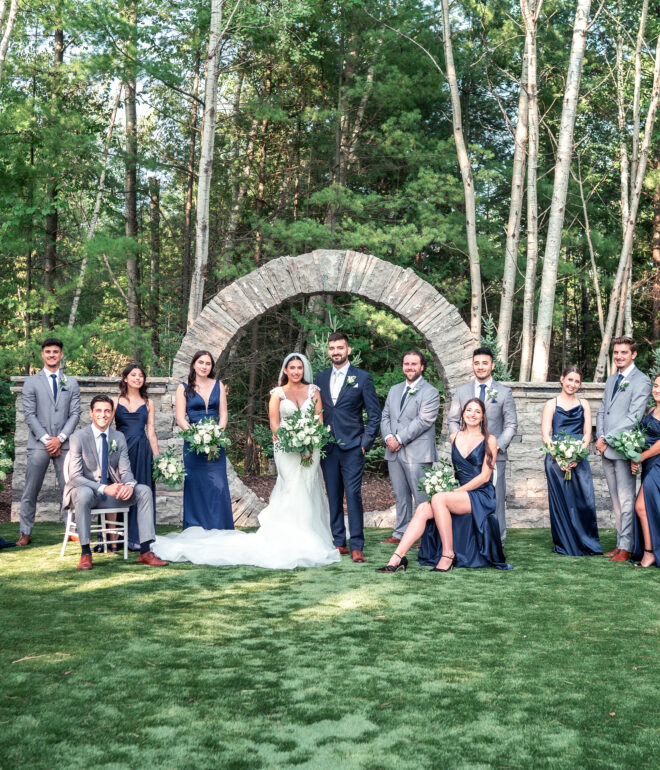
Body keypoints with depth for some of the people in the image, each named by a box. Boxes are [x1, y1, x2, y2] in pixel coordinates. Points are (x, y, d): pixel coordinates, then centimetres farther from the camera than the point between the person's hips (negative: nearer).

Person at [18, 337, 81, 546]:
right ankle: (26, 533, 8)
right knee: (30, 491, 1)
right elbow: (29, 414, 0)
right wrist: (46, 439, -9)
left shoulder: (71, 383, 13)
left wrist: (59, 438, -7)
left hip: (64, 444, 1)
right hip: (38, 445, -1)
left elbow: (75, 414, 6)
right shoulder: (31, 382, 8)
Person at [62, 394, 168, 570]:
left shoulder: (119, 437, 6)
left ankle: (145, 552, -18)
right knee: (84, 494, -39)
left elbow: (125, 471, 3)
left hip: (111, 491, 5)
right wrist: (104, 488, -30)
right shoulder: (79, 437, -9)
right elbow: (75, 477, -16)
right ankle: (85, 553, -24)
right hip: (85, 489, -5)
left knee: (144, 490, -16)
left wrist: (129, 485, -22)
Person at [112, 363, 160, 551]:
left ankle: (135, 537, 6)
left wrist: (157, 456, 4)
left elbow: (151, 431, 10)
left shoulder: (148, 403, 12)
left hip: (142, 451, 2)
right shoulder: (115, 401, 7)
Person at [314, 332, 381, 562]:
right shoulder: (321, 378, 11)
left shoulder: (362, 378, 0)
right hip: (327, 447, 4)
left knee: (353, 494, -8)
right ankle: (338, 542, 15)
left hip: (352, 447, -4)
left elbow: (374, 414, 1)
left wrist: (365, 442, -7)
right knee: (333, 496, 7)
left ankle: (357, 546, -4)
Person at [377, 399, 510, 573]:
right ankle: (397, 557, -31)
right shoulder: (454, 438, 15)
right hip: (458, 494, 5)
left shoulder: (489, 440, 0)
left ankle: (448, 555, -26)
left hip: (481, 496, -5)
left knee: (438, 499, -31)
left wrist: (456, 491, -13)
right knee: (423, 509, -23)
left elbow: (485, 476, -7)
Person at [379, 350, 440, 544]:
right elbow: (385, 416, 14)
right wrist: (388, 437, -5)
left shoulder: (430, 393, -4)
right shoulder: (394, 390, 18)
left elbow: (423, 421, -13)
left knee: (422, 497, -3)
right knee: (400, 496, 13)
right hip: (394, 453, 6)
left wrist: (400, 439, -15)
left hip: (417, 453, -6)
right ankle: (400, 533, 20)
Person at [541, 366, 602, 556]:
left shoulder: (583, 404, 13)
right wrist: (559, 457, -13)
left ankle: (587, 544, 6)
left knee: (585, 501, -6)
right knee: (561, 501, 0)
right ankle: (565, 545, 10)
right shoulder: (551, 404, 7)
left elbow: (587, 433, 7)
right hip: (556, 459, -1)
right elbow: (546, 435, 0)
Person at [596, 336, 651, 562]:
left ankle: (626, 548, 0)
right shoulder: (611, 380, 18)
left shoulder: (641, 381, -7)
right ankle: (620, 543, 17)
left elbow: (633, 417, -14)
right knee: (616, 499, 11)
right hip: (607, 449, 8)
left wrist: (608, 439, -14)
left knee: (626, 500, -5)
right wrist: (600, 437, 1)